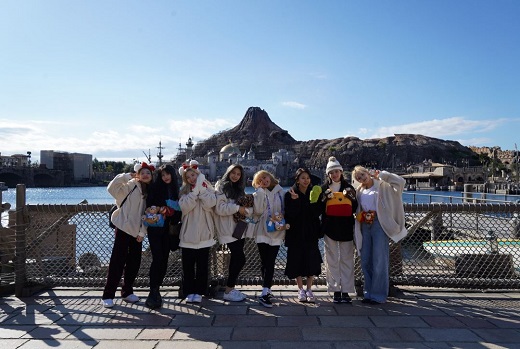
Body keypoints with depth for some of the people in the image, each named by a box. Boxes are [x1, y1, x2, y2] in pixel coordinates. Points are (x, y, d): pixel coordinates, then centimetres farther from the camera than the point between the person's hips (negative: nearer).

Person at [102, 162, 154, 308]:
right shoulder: (130, 186, -5)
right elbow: (111, 188, -21)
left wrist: (142, 232, 2)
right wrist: (126, 176, -21)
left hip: (137, 231, 6)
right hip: (123, 229, -6)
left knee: (134, 262, 10)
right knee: (117, 262, -3)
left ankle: (127, 292, 25)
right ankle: (108, 295, 6)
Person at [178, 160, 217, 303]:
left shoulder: (208, 188, 5)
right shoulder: (184, 191, 6)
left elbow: (210, 204, -14)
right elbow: (183, 207, -12)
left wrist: (201, 189, -14)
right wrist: (195, 191, -16)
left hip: (204, 233, -1)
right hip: (188, 234, 1)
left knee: (202, 265, 6)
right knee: (188, 265, 6)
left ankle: (199, 292, 18)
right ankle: (189, 292, 19)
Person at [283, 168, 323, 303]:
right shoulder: (290, 194, -3)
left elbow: (318, 213, -4)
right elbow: (289, 214, -13)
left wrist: (315, 202, -20)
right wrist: (294, 200, -25)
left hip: (311, 233, 2)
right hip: (296, 233, -2)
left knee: (311, 260, 2)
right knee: (297, 259, 2)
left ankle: (309, 290, 16)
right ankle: (301, 290, 16)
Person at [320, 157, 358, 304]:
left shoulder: (348, 188, 10)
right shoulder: (324, 189, 7)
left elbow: (354, 209, 9)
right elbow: (319, 210, 3)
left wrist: (351, 197, -9)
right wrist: (325, 198, -14)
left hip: (346, 228, 1)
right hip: (330, 228, 0)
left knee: (347, 260, 1)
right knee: (332, 260, 2)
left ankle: (346, 291, 8)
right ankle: (336, 291, 10)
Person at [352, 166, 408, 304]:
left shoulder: (382, 185, 1)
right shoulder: (360, 191, 16)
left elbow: (401, 181, -12)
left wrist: (381, 174, -10)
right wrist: (358, 215, 3)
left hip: (379, 224, -6)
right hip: (365, 226, 6)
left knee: (379, 261, -3)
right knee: (365, 261, 8)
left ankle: (378, 295, 6)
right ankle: (368, 293, 19)